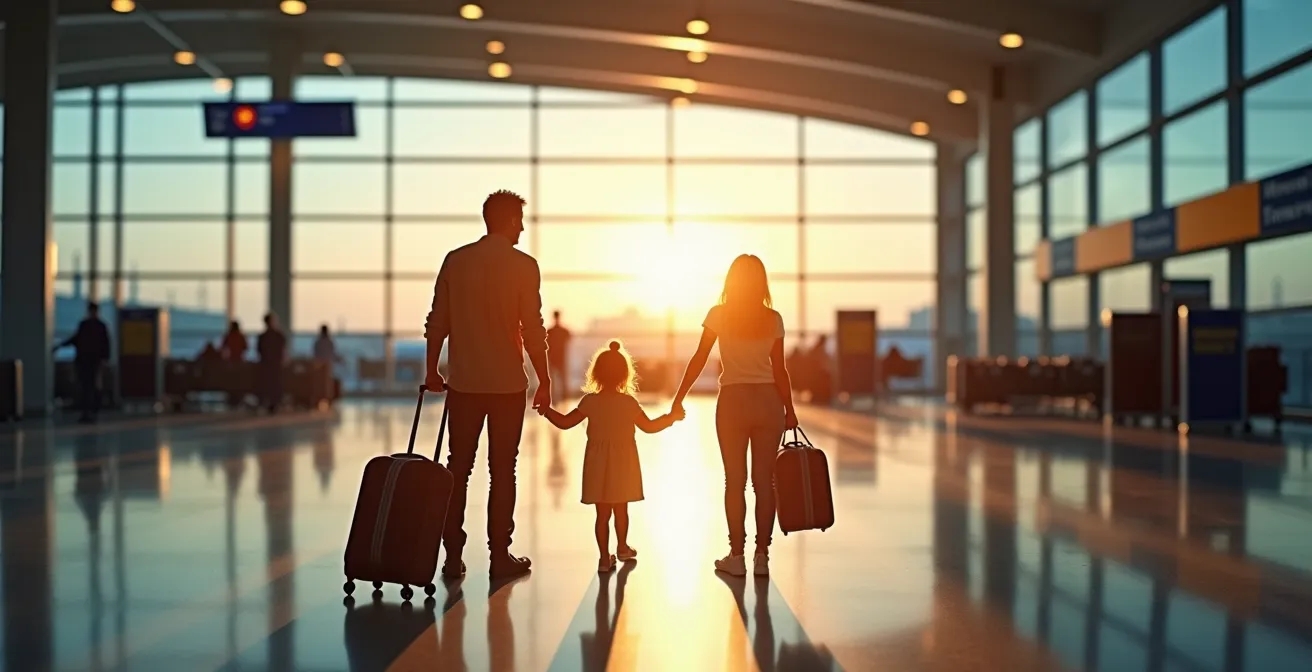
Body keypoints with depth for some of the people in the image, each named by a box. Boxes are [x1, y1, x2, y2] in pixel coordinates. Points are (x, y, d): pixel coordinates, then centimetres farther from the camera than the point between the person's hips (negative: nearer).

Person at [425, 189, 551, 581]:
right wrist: (545, 382, -1)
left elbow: (437, 321, 4)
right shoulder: (523, 266, -7)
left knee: (458, 467, 9)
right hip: (508, 384, -3)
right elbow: (533, 331, -9)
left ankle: (452, 556, 10)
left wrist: (431, 370, 16)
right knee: (502, 470, 5)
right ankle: (500, 557, 8)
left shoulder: (455, 261, 3)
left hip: (463, 382, 3)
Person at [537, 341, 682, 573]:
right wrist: (670, 417, 13)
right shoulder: (629, 402, -8)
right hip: (622, 465, 0)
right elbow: (649, 426, -1)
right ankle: (622, 548, 32)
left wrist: (546, 411, 11)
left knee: (602, 513, 4)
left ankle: (605, 557, 4)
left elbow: (564, 422, -4)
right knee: (621, 509, 16)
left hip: (598, 465, 0)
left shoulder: (590, 401, -7)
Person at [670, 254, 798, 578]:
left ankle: (737, 556, 5)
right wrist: (789, 410, 10)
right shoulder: (773, 319, 3)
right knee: (764, 480, 5)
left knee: (734, 480, 4)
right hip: (768, 400, 2)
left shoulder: (719, 315, -1)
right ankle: (762, 556, 7)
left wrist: (679, 398, 3)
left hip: (733, 400, -2)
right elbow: (779, 370, 2)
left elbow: (699, 360, -3)